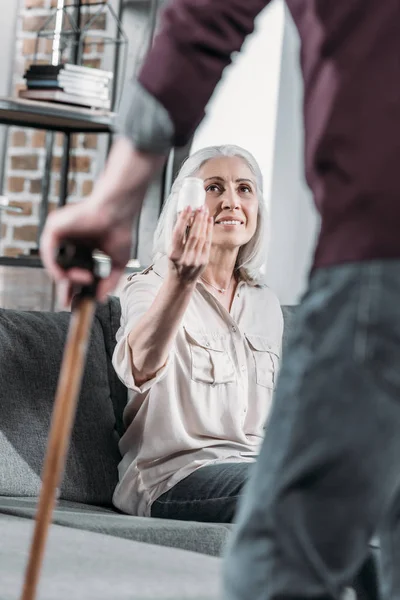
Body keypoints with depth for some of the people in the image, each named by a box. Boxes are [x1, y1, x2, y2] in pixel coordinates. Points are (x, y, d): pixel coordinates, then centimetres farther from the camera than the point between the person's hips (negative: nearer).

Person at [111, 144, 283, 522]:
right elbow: (141, 366, -27)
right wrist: (181, 281, -45)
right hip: (173, 474, -6)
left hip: (253, 468, 6)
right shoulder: (149, 287, -2)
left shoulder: (265, 303, 17)